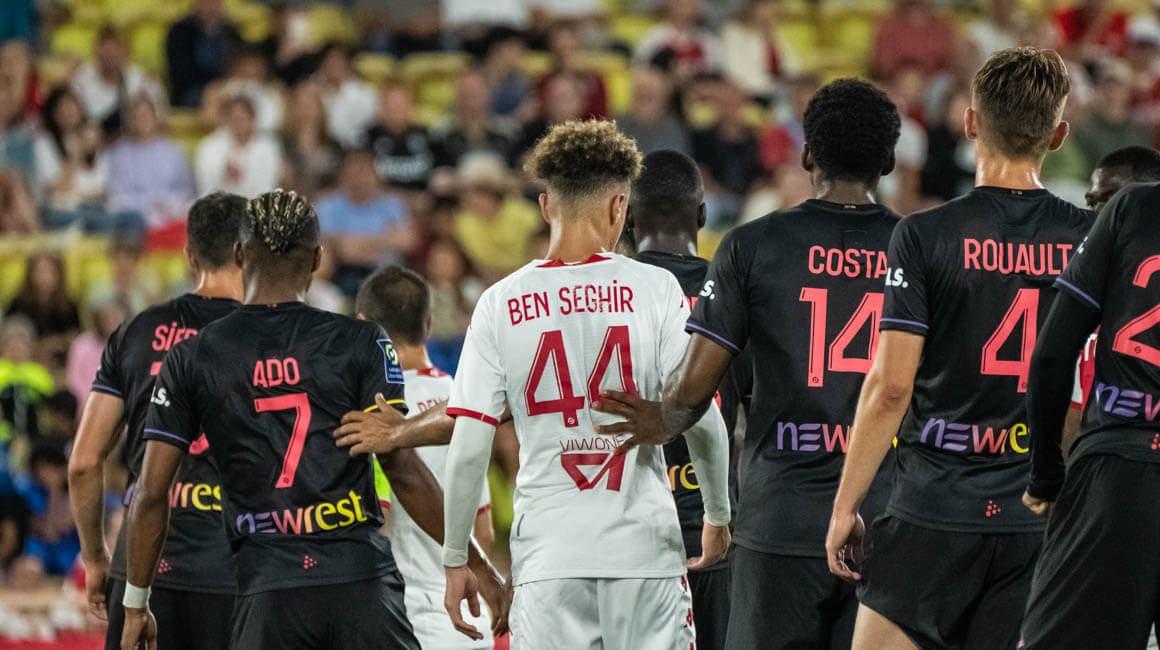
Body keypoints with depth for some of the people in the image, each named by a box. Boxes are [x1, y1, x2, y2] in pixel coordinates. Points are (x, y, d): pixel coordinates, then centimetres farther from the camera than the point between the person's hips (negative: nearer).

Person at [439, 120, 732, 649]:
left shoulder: (500, 304, 1)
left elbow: (469, 449, 0)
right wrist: (718, 517, 11)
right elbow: (702, 420, -3)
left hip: (547, 553, 0)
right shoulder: (654, 289, -1)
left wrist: (455, 560, 8)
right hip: (644, 544, 0)